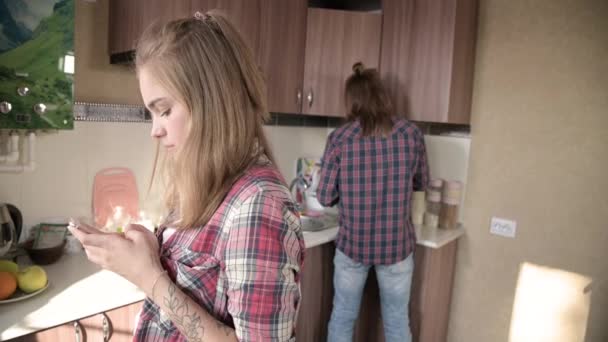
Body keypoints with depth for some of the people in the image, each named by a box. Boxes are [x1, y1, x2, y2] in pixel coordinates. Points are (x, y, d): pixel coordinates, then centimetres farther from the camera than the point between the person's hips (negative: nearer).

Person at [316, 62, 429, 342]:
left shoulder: (339, 138, -11)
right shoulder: (412, 133, -6)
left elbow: (325, 197, -7)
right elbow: (421, 182, 8)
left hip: (352, 243, -1)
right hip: (397, 244, 1)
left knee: (342, 318, 18)